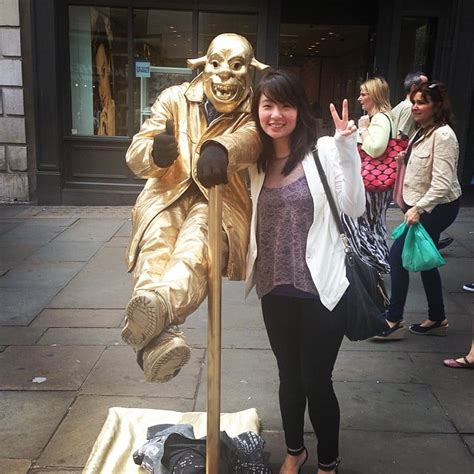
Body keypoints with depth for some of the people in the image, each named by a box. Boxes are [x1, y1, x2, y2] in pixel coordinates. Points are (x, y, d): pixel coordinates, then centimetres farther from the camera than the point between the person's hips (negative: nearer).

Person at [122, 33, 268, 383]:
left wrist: (220, 148, -48)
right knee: (157, 244, -33)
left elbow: (249, 138, -23)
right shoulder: (176, 99, 7)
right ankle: (160, 336, -57)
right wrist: (156, 152, -29)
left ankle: (156, 302, -66)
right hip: (168, 195, 2)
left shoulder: (254, 112, 5)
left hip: (221, 199, -1)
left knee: (197, 244, -37)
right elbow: (135, 157, -2)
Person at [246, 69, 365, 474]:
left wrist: (348, 151, -27)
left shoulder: (324, 151, -9)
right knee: (289, 376, 20)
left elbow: (355, 208, -17)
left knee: (316, 381, 7)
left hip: (321, 290, -4)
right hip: (275, 290, 5)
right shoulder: (257, 159, 6)